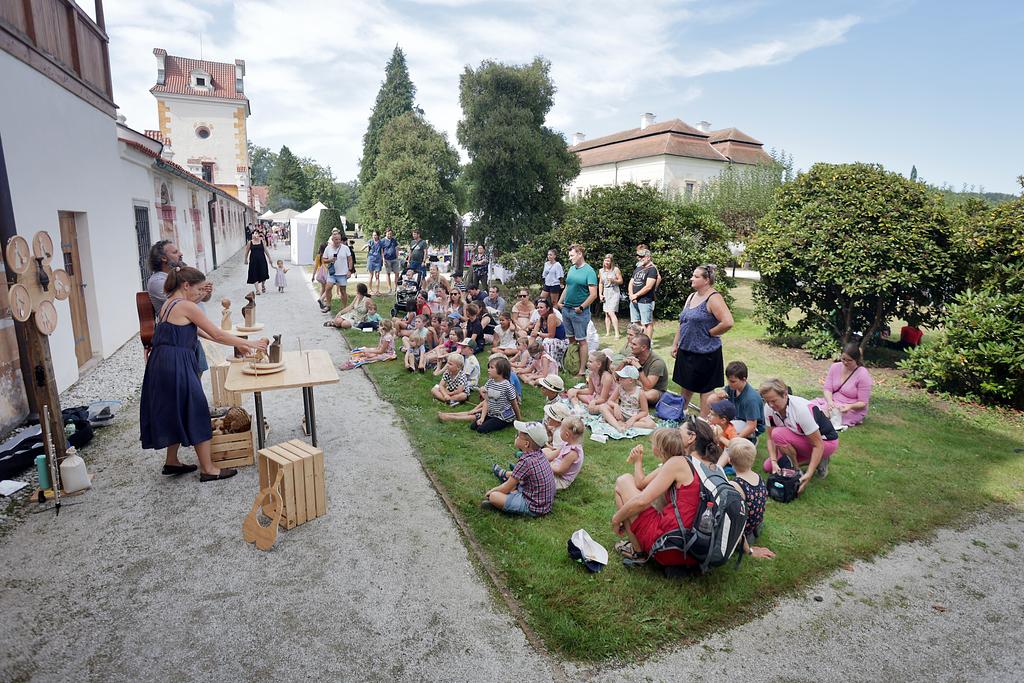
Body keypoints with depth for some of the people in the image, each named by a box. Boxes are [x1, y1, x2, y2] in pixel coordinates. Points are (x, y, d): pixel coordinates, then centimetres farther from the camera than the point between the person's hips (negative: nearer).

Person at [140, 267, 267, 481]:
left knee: (175, 413, 20)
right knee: (195, 413, -1)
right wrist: (250, 344, -5)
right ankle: (207, 469, 5)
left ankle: (171, 461, 32)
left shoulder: (167, 304, 17)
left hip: (161, 364, 9)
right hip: (177, 366, -9)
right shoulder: (186, 306, -12)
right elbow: (217, 335, -12)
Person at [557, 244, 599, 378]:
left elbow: (593, 294, -16)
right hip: (566, 309, 7)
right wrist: (560, 301, 10)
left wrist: (581, 307, -15)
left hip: (579, 312, -7)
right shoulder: (571, 269, 10)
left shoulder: (589, 271, -12)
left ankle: (582, 370, 5)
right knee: (571, 339, 13)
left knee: (581, 340, 0)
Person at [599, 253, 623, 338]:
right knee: (606, 314, 7)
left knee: (611, 312, -16)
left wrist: (613, 280, -19)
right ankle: (607, 333, 13)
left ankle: (617, 333, -14)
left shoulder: (616, 269, -5)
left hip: (614, 292, -5)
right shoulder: (601, 271, 9)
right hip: (605, 293, 5)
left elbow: (621, 281, -1)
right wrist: (600, 294, 8)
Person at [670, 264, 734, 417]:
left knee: (705, 388, 5)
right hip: (686, 350, 8)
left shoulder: (713, 298, -16)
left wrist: (709, 333, -14)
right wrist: (675, 344, 13)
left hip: (705, 353, -8)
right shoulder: (691, 297, 10)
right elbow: (682, 323, 16)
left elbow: (727, 323, -26)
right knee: (686, 384, 20)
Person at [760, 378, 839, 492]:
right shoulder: (769, 408, -16)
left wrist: (809, 474, -33)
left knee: (778, 434, -29)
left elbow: (818, 445, -28)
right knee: (768, 466, -4)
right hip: (802, 440, 7)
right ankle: (815, 461, 7)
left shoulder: (801, 409, -33)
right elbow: (771, 438, -8)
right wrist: (774, 462, -23)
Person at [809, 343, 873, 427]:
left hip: (853, 409, -5)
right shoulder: (835, 367, 2)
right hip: (832, 402, 5)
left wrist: (850, 406, -31)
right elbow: (827, 388, -3)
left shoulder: (863, 374, -12)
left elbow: (862, 403, -10)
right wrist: (830, 401, -25)